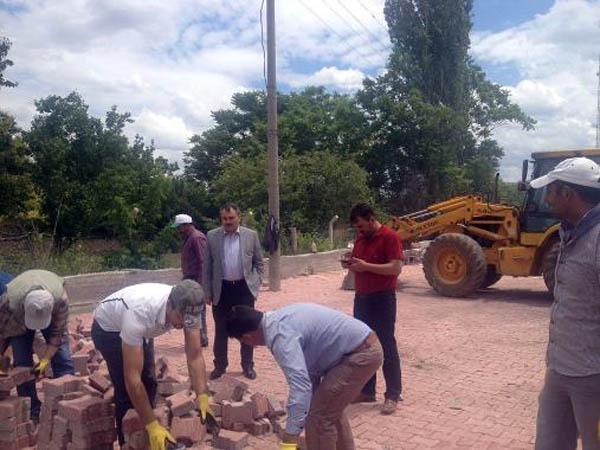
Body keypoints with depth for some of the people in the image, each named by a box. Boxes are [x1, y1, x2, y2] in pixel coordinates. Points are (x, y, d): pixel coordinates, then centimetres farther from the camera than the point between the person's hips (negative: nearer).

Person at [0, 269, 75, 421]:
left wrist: (45, 359, -28)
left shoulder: (61, 299, -42)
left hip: (52, 316, 0)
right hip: (18, 319, 0)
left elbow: (58, 333, -25)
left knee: (63, 360, -9)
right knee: (22, 364, -7)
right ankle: (32, 413, 3)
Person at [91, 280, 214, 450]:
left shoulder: (189, 309, -30)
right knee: (127, 390, -10)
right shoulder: (140, 312, -46)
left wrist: (203, 397, -31)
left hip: (140, 329, 6)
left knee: (149, 384, 6)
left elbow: (195, 356, -20)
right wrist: (152, 425, -39)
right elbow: (132, 378, -42)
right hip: (108, 328, -5)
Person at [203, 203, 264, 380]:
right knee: (221, 330, 9)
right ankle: (220, 365, 22)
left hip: (244, 288, 0)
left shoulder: (251, 235, 0)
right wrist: (207, 291, 0)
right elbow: (207, 266, 3)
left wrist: (256, 285, -1)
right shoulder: (212, 236, 0)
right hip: (222, 289, 0)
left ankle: (248, 365, 20)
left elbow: (259, 263, 6)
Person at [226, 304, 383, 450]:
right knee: (331, 409, 24)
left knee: (319, 416, -4)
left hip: (361, 355, -10)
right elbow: (308, 364, 18)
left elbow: (300, 386, -32)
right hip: (367, 347, 10)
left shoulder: (280, 335, -22)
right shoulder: (279, 318, 9)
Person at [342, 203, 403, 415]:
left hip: (382, 300, -8)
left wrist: (366, 266, -24)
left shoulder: (389, 237, -13)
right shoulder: (360, 238, 11)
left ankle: (393, 395, 10)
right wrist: (349, 262, -2)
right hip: (361, 298, 8)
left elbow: (396, 268, -21)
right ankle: (366, 390, 24)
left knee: (386, 347, 0)